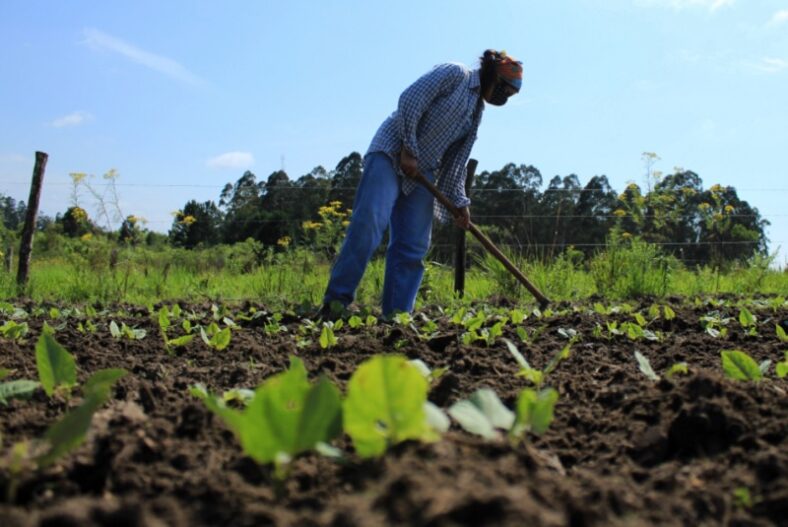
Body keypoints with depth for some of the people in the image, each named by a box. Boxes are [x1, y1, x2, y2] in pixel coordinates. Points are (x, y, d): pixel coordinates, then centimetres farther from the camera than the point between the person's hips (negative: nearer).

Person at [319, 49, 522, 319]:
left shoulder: (477, 112, 22)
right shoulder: (455, 73, -1)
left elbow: (455, 161, 19)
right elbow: (410, 99, -12)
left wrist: (459, 202, 10)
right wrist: (409, 150, -15)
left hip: (422, 173, 8)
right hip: (391, 153, -8)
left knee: (413, 246, -2)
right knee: (369, 222, -21)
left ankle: (396, 315, 0)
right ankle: (336, 302, -20)